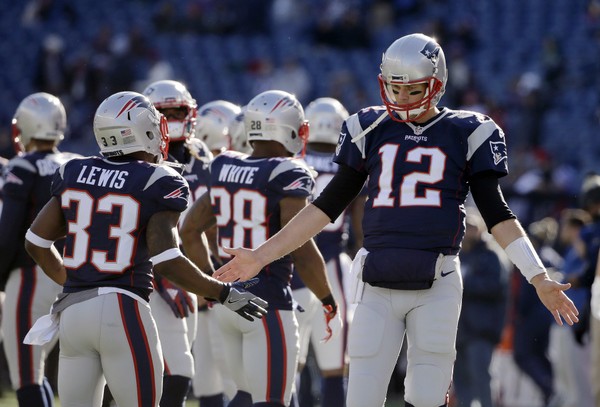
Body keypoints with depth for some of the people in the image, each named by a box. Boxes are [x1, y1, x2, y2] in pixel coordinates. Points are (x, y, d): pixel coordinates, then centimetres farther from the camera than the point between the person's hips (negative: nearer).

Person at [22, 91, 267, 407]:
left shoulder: (75, 173, 9)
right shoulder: (159, 183, -7)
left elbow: (36, 241, 14)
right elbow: (165, 261, -16)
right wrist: (225, 293, -6)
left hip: (72, 308, 5)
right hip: (122, 310, -5)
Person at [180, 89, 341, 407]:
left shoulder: (224, 169, 8)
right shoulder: (288, 176, -13)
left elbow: (189, 231, 15)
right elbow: (301, 250, -18)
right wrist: (330, 303, -7)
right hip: (268, 302, -7)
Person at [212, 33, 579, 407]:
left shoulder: (467, 135, 4)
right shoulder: (370, 130, 9)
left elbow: (497, 215, 5)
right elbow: (328, 207, 14)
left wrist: (539, 278, -5)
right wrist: (262, 256, 11)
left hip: (436, 289, -2)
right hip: (378, 289, 2)